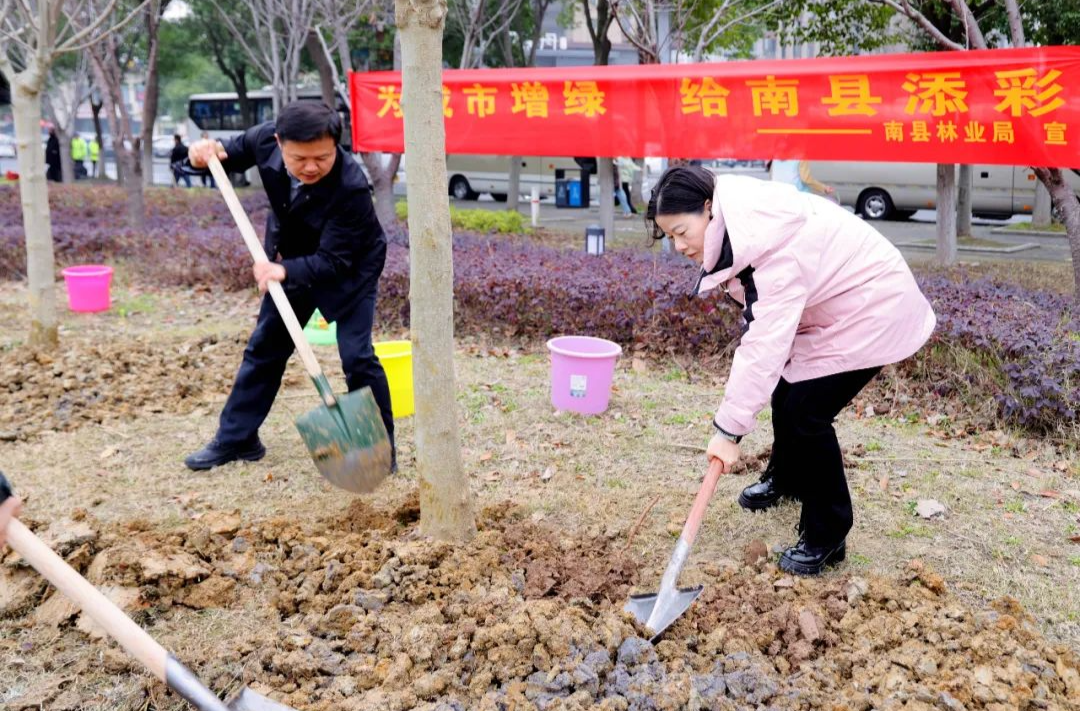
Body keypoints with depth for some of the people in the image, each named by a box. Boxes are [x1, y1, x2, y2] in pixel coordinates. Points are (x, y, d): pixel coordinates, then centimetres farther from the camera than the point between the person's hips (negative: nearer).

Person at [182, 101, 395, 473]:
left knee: (357, 355, -15)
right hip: (294, 259, 6)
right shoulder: (266, 139, -24)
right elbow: (230, 156, -2)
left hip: (350, 267, -6)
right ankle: (236, 438, 26)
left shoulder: (351, 187, -39)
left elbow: (332, 261, -36)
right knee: (264, 347, 12)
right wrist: (204, 155, -24)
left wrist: (286, 270, -51)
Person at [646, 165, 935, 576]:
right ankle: (785, 478, 45)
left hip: (871, 310, -9)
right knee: (785, 389, 17)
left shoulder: (771, 246, -36)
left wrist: (729, 430, -35)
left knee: (806, 413, -14)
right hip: (829, 301, 9)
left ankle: (826, 537, 1)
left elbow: (765, 344, -38)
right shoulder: (736, 225, -8)